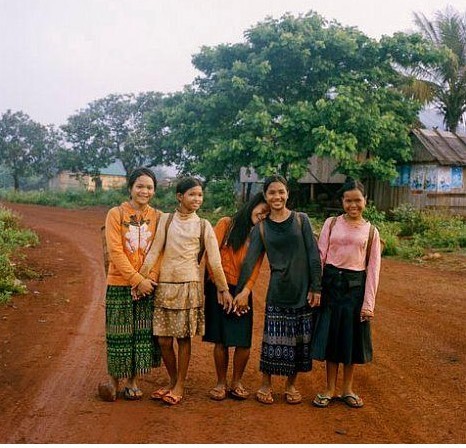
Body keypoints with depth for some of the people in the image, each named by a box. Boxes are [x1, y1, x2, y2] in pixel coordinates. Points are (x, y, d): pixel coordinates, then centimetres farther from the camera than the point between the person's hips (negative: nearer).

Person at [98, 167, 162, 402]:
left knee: (143, 333, 7)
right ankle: (114, 379, 23)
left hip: (147, 285, 2)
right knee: (119, 334, 5)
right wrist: (137, 279, -16)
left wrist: (149, 278, -12)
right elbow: (115, 251, -10)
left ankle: (132, 381, 22)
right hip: (120, 284, -2)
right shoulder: (115, 214, -4)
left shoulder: (158, 217, 4)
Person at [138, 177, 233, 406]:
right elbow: (154, 251, 0)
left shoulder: (203, 226, 2)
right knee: (163, 339, 5)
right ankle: (172, 381, 25)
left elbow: (215, 260, 2)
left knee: (184, 337, 3)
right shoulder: (166, 220, 4)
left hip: (189, 285, -1)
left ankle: (180, 386, 17)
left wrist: (224, 289, 1)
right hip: (164, 284, 2)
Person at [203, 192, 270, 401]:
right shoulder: (226, 224, 1)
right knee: (221, 340, 2)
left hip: (242, 292, 2)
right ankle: (221, 383, 17)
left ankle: (236, 383, 18)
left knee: (244, 341, -1)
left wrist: (245, 292, -16)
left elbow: (256, 266, -2)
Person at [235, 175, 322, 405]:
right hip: (278, 290, 0)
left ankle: (291, 384, 24)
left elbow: (313, 255, -2)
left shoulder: (301, 220, 0)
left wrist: (316, 288, -7)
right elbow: (249, 261, 0)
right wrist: (239, 291, -5)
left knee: (300, 339, 7)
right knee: (273, 338, 0)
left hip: (302, 289, 0)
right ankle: (265, 385, 17)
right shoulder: (261, 228, 3)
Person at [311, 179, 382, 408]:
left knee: (352, 338, 9)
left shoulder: (371, 231, 3)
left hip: (356, 287, 0)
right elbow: (320, 256, 0)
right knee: (330, 336, 7)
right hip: (331, 284, 0)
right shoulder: (331, 223, 2)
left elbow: (373, 269, 1)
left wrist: (368, 303, -5)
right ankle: (329, 389, 21)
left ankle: (347, 389, 26)